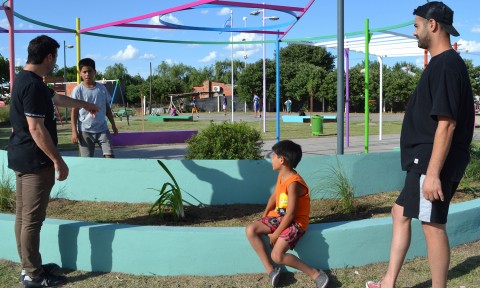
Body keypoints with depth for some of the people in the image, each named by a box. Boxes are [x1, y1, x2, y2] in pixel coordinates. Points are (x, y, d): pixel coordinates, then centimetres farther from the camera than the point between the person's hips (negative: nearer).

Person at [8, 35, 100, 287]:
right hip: (35, 161, -10)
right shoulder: (33, 85, -20)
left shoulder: (25, 80, 13)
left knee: (23, 216, 14)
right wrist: (58, 161, -18)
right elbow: (36, 129, -23)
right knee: (32, 219, -2)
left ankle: (29, 267, 26)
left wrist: (85, 105, 42)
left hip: (22, 159, 10)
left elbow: (57, 98, 29)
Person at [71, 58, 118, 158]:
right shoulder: (77, 90, -3)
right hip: (85, 131, -2)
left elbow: (107, 108, 14)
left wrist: (113, 125, 12)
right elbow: (74, 112, -3)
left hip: (102, 129, 2)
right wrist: (74, 131, -8)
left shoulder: (102, 88, 5)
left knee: (110, 156, -5)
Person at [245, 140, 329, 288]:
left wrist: (275, 234, -17)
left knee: (277, 256, -25)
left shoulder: (293, 183, -26)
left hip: (295, 222, -9)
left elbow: (290, 214, -24)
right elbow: (274, 197, 16)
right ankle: (270, 270, -3)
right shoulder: (281, 175, 3)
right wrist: (264, 218, 11)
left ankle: (314, 273, -8)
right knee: (250, 230, -8)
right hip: (280, 216, 9)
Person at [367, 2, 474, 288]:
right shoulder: (441, 64, 15)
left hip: (434, 162, -11)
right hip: (423, 159, 11)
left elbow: (446, 124, -23)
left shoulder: (447, 65, -17)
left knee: (433, 225, -2)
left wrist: (433, 173, -26)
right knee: (401, 213, 15)